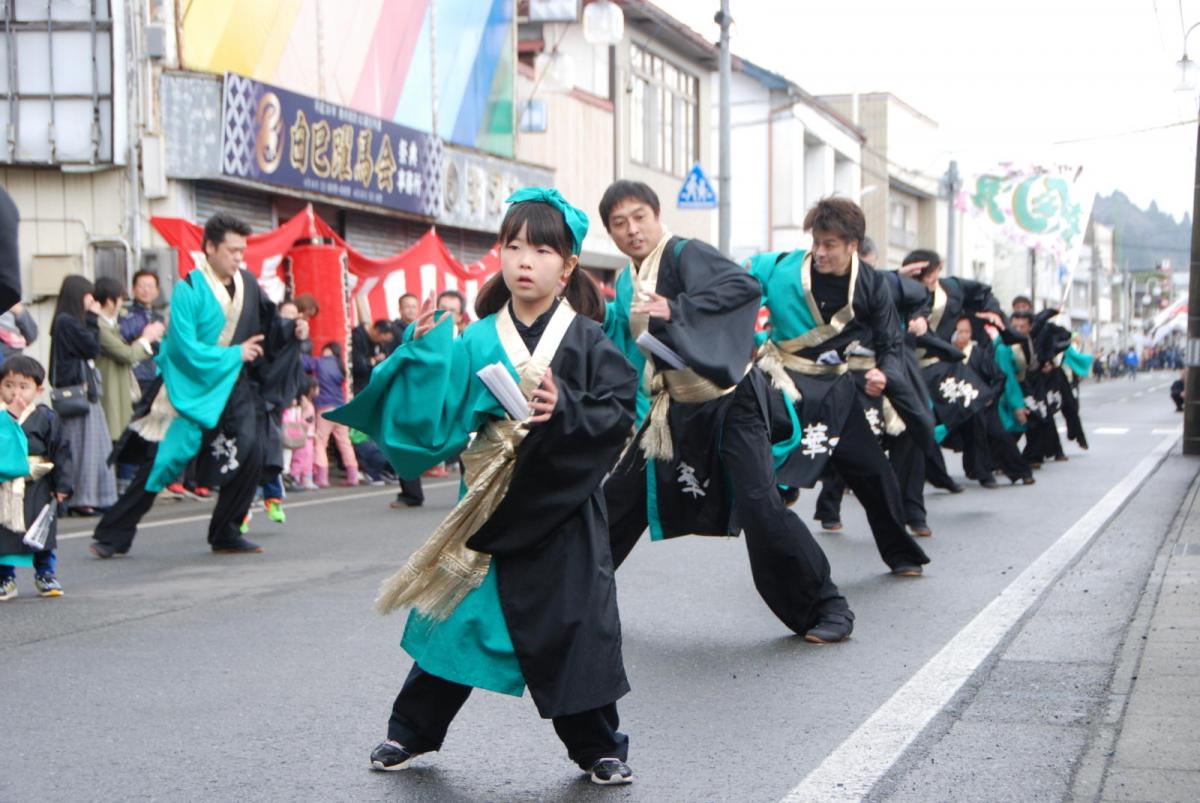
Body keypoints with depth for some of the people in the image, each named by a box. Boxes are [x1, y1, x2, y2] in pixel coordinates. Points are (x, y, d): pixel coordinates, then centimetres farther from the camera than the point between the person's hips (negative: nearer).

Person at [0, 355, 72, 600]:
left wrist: (62, 485, -3)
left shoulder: (46, 417, -3)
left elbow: (61, 452, -1)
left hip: (37, 490, 0)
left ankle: (46, 575, 22)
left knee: (41, 536, 7)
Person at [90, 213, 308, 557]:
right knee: (162, 461, -3)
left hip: (233, 386, 5)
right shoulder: (188, 290, -16)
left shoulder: (248, 285, 1)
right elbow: (186, 349, -20)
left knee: (251, 454, -10)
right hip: (189, 387, -5)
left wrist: (292, 330, -8)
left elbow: (268, 325, 12)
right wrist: (235, 354, -15)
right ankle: (111, 536, 8)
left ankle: (226, 535, 5)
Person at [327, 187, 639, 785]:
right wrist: (425, 351, -12)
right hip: (491, 505, 2)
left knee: (575, 625, 1)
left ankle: (597, 746, 19)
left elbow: (621, 410, -8)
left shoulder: (586, 340, -3)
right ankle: (411, 731, 26)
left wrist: (567, 410, -22)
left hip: (563, 506, -2)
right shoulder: (477, 341, 2)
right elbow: (437, 415, -3)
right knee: (455, 616, 8)